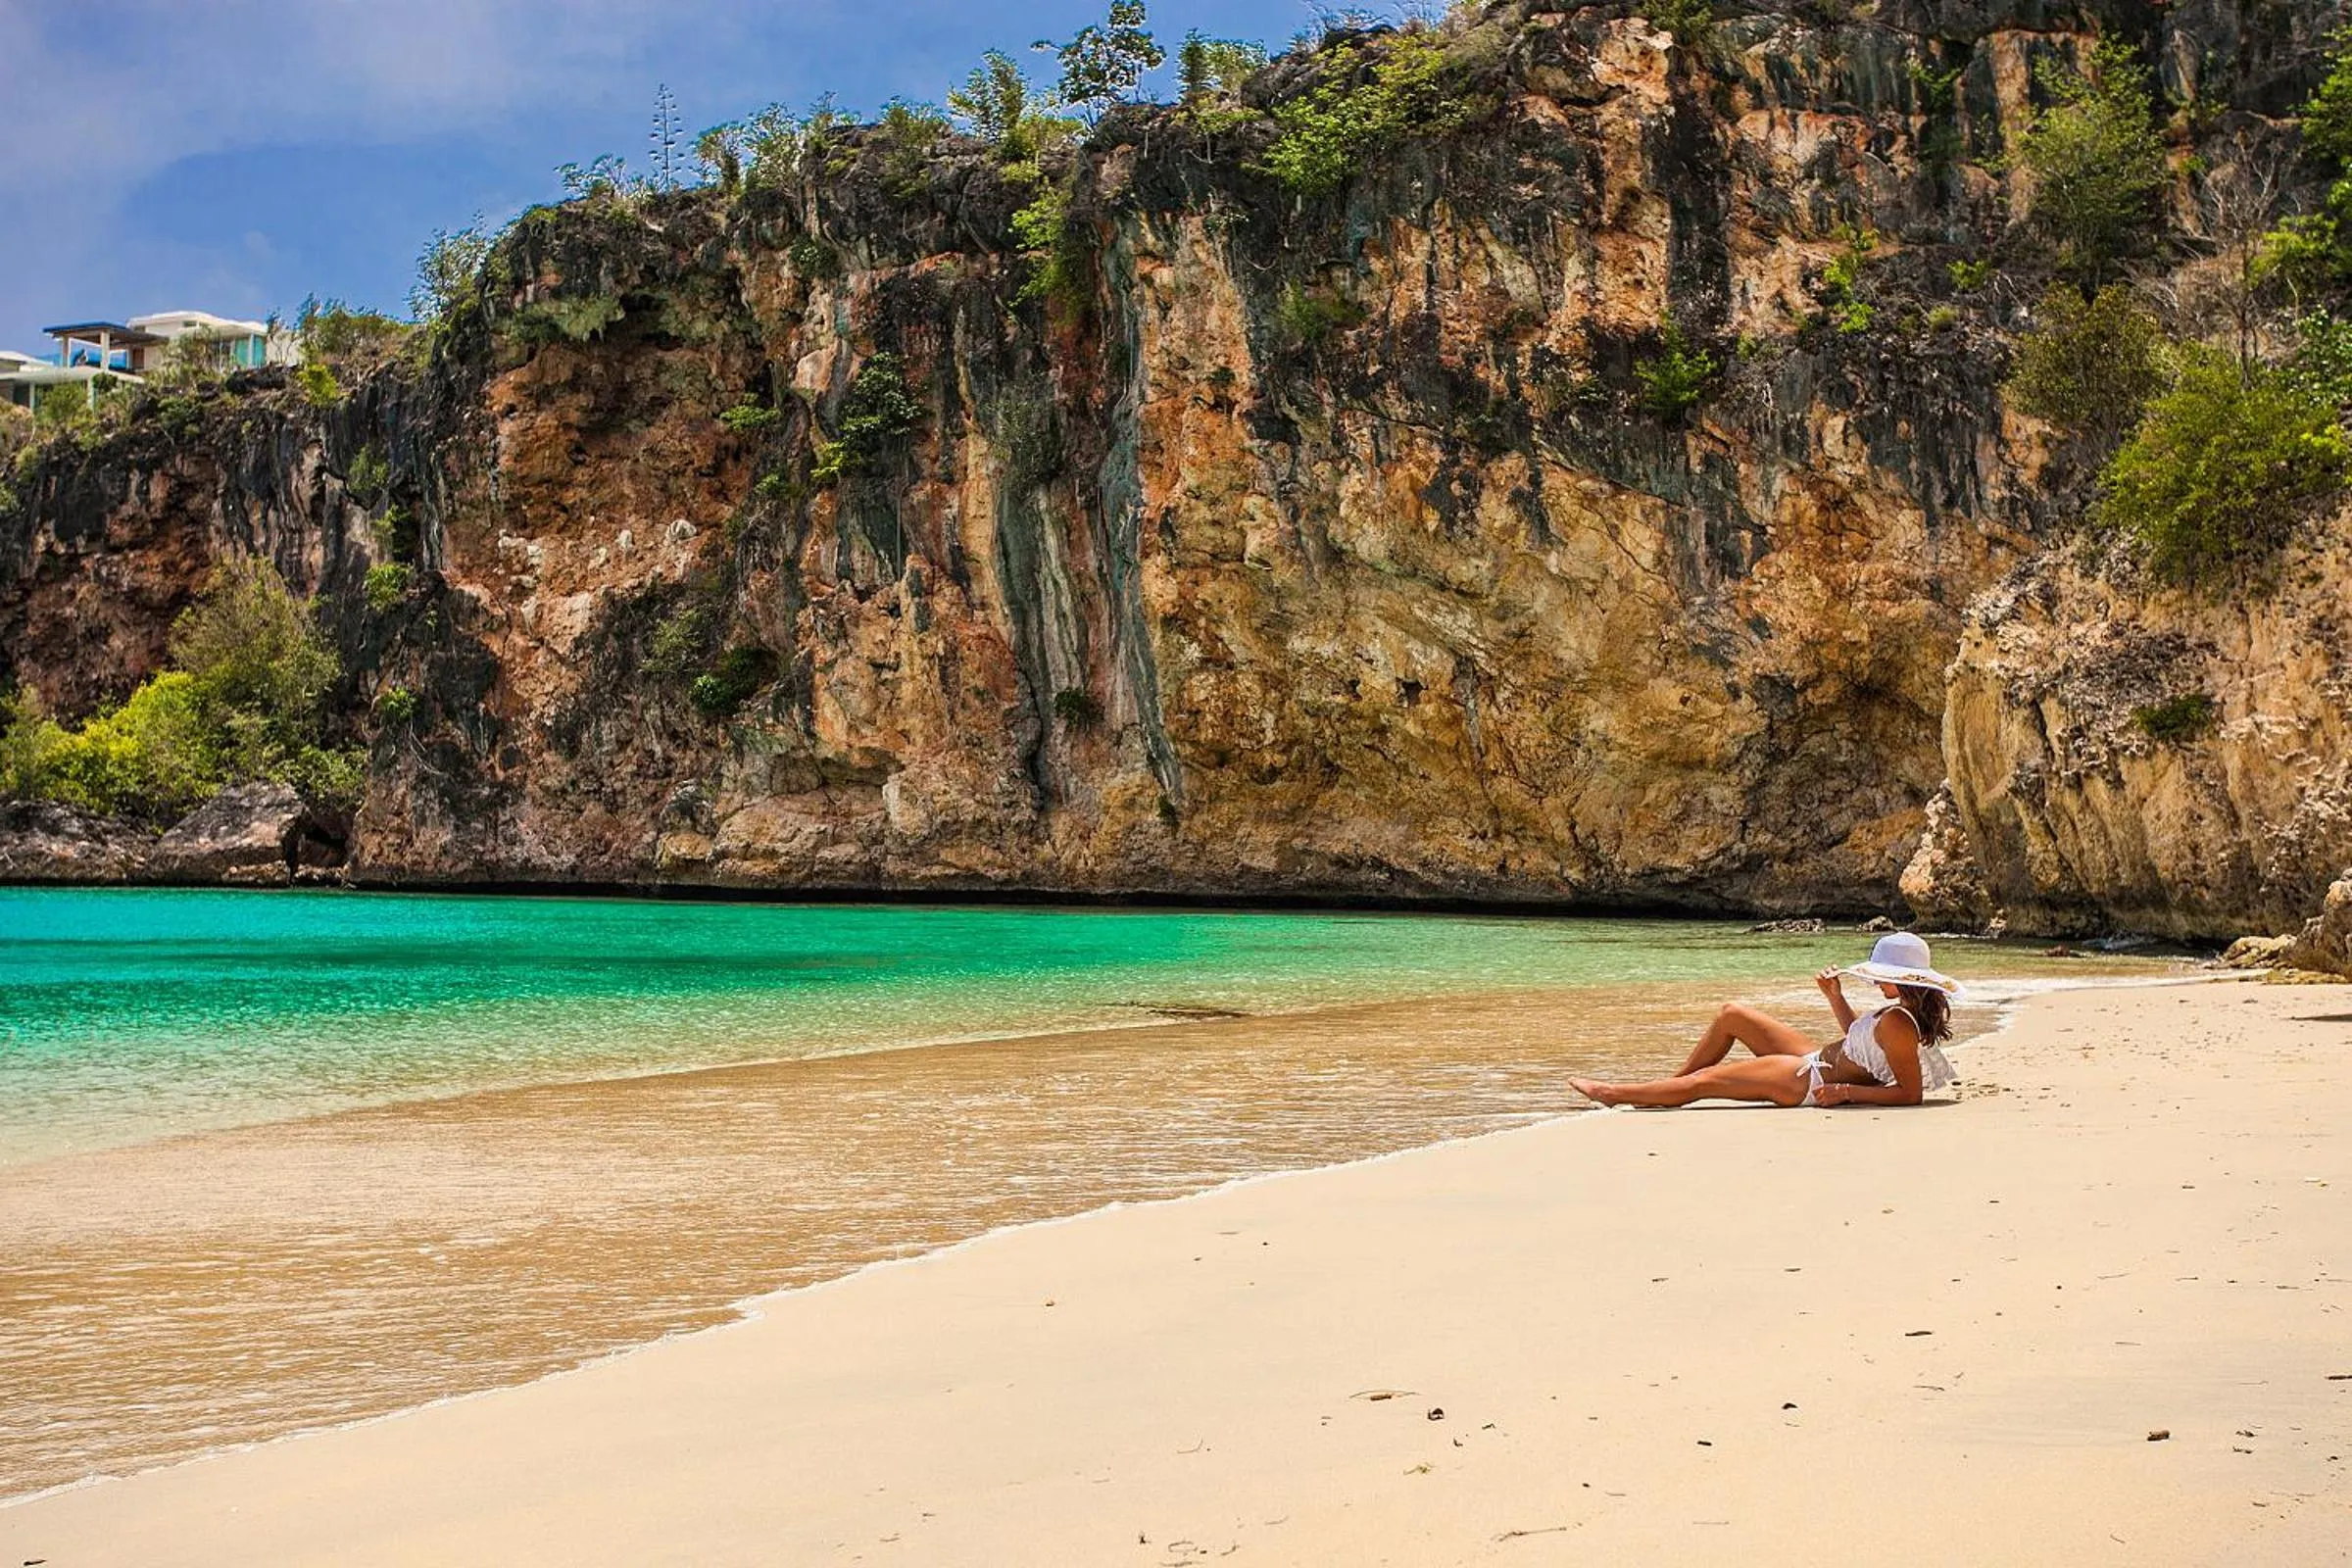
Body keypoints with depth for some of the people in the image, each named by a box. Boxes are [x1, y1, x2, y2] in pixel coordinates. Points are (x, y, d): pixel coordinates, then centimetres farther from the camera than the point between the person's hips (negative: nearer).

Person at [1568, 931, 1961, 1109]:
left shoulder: (1896, 1023, -29)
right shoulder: (1909, 1009, 1)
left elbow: (1909, 1093, -31)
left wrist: (1846, 1091, -30)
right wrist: (1835, 996, 6)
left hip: (1808, 1082, -10)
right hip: (1816, 1058, 10)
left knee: (1703, 1081, -2)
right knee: (1731, 1014, 19)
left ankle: (1614, 1093, 15)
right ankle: (1673, 1084, 31)